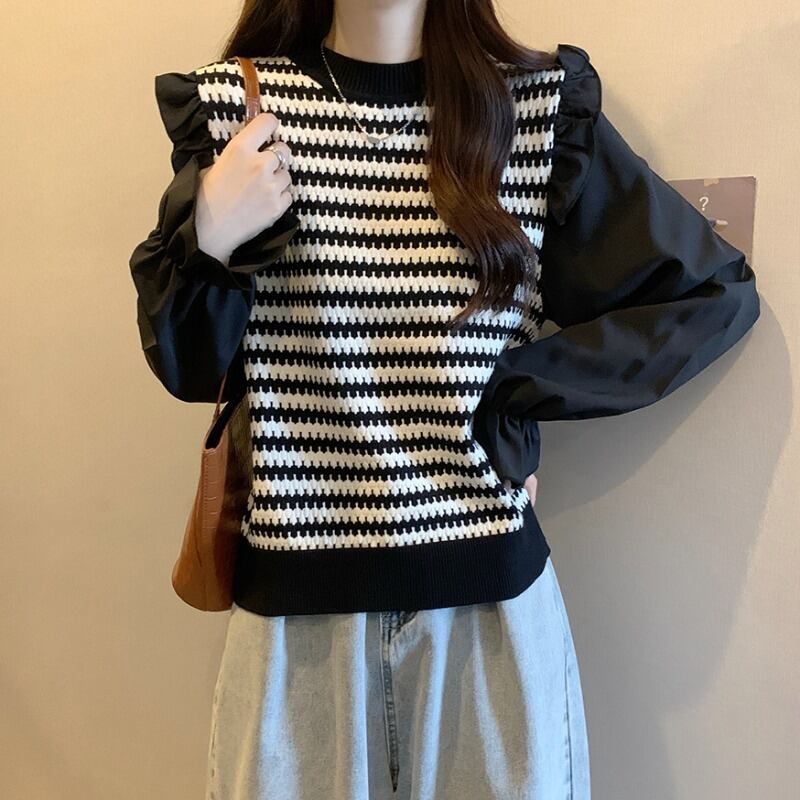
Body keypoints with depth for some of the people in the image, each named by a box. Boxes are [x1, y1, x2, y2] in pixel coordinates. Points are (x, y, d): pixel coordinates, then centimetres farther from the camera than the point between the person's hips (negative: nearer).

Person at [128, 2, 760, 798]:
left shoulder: (542, 104, -2)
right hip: (295, 593, 1)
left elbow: (715, 291, 2)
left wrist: (514, 395, -7)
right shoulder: (229, 104, 0)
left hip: (488, 586, 0)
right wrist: (210, 244, -19)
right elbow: (187, 366, 2)